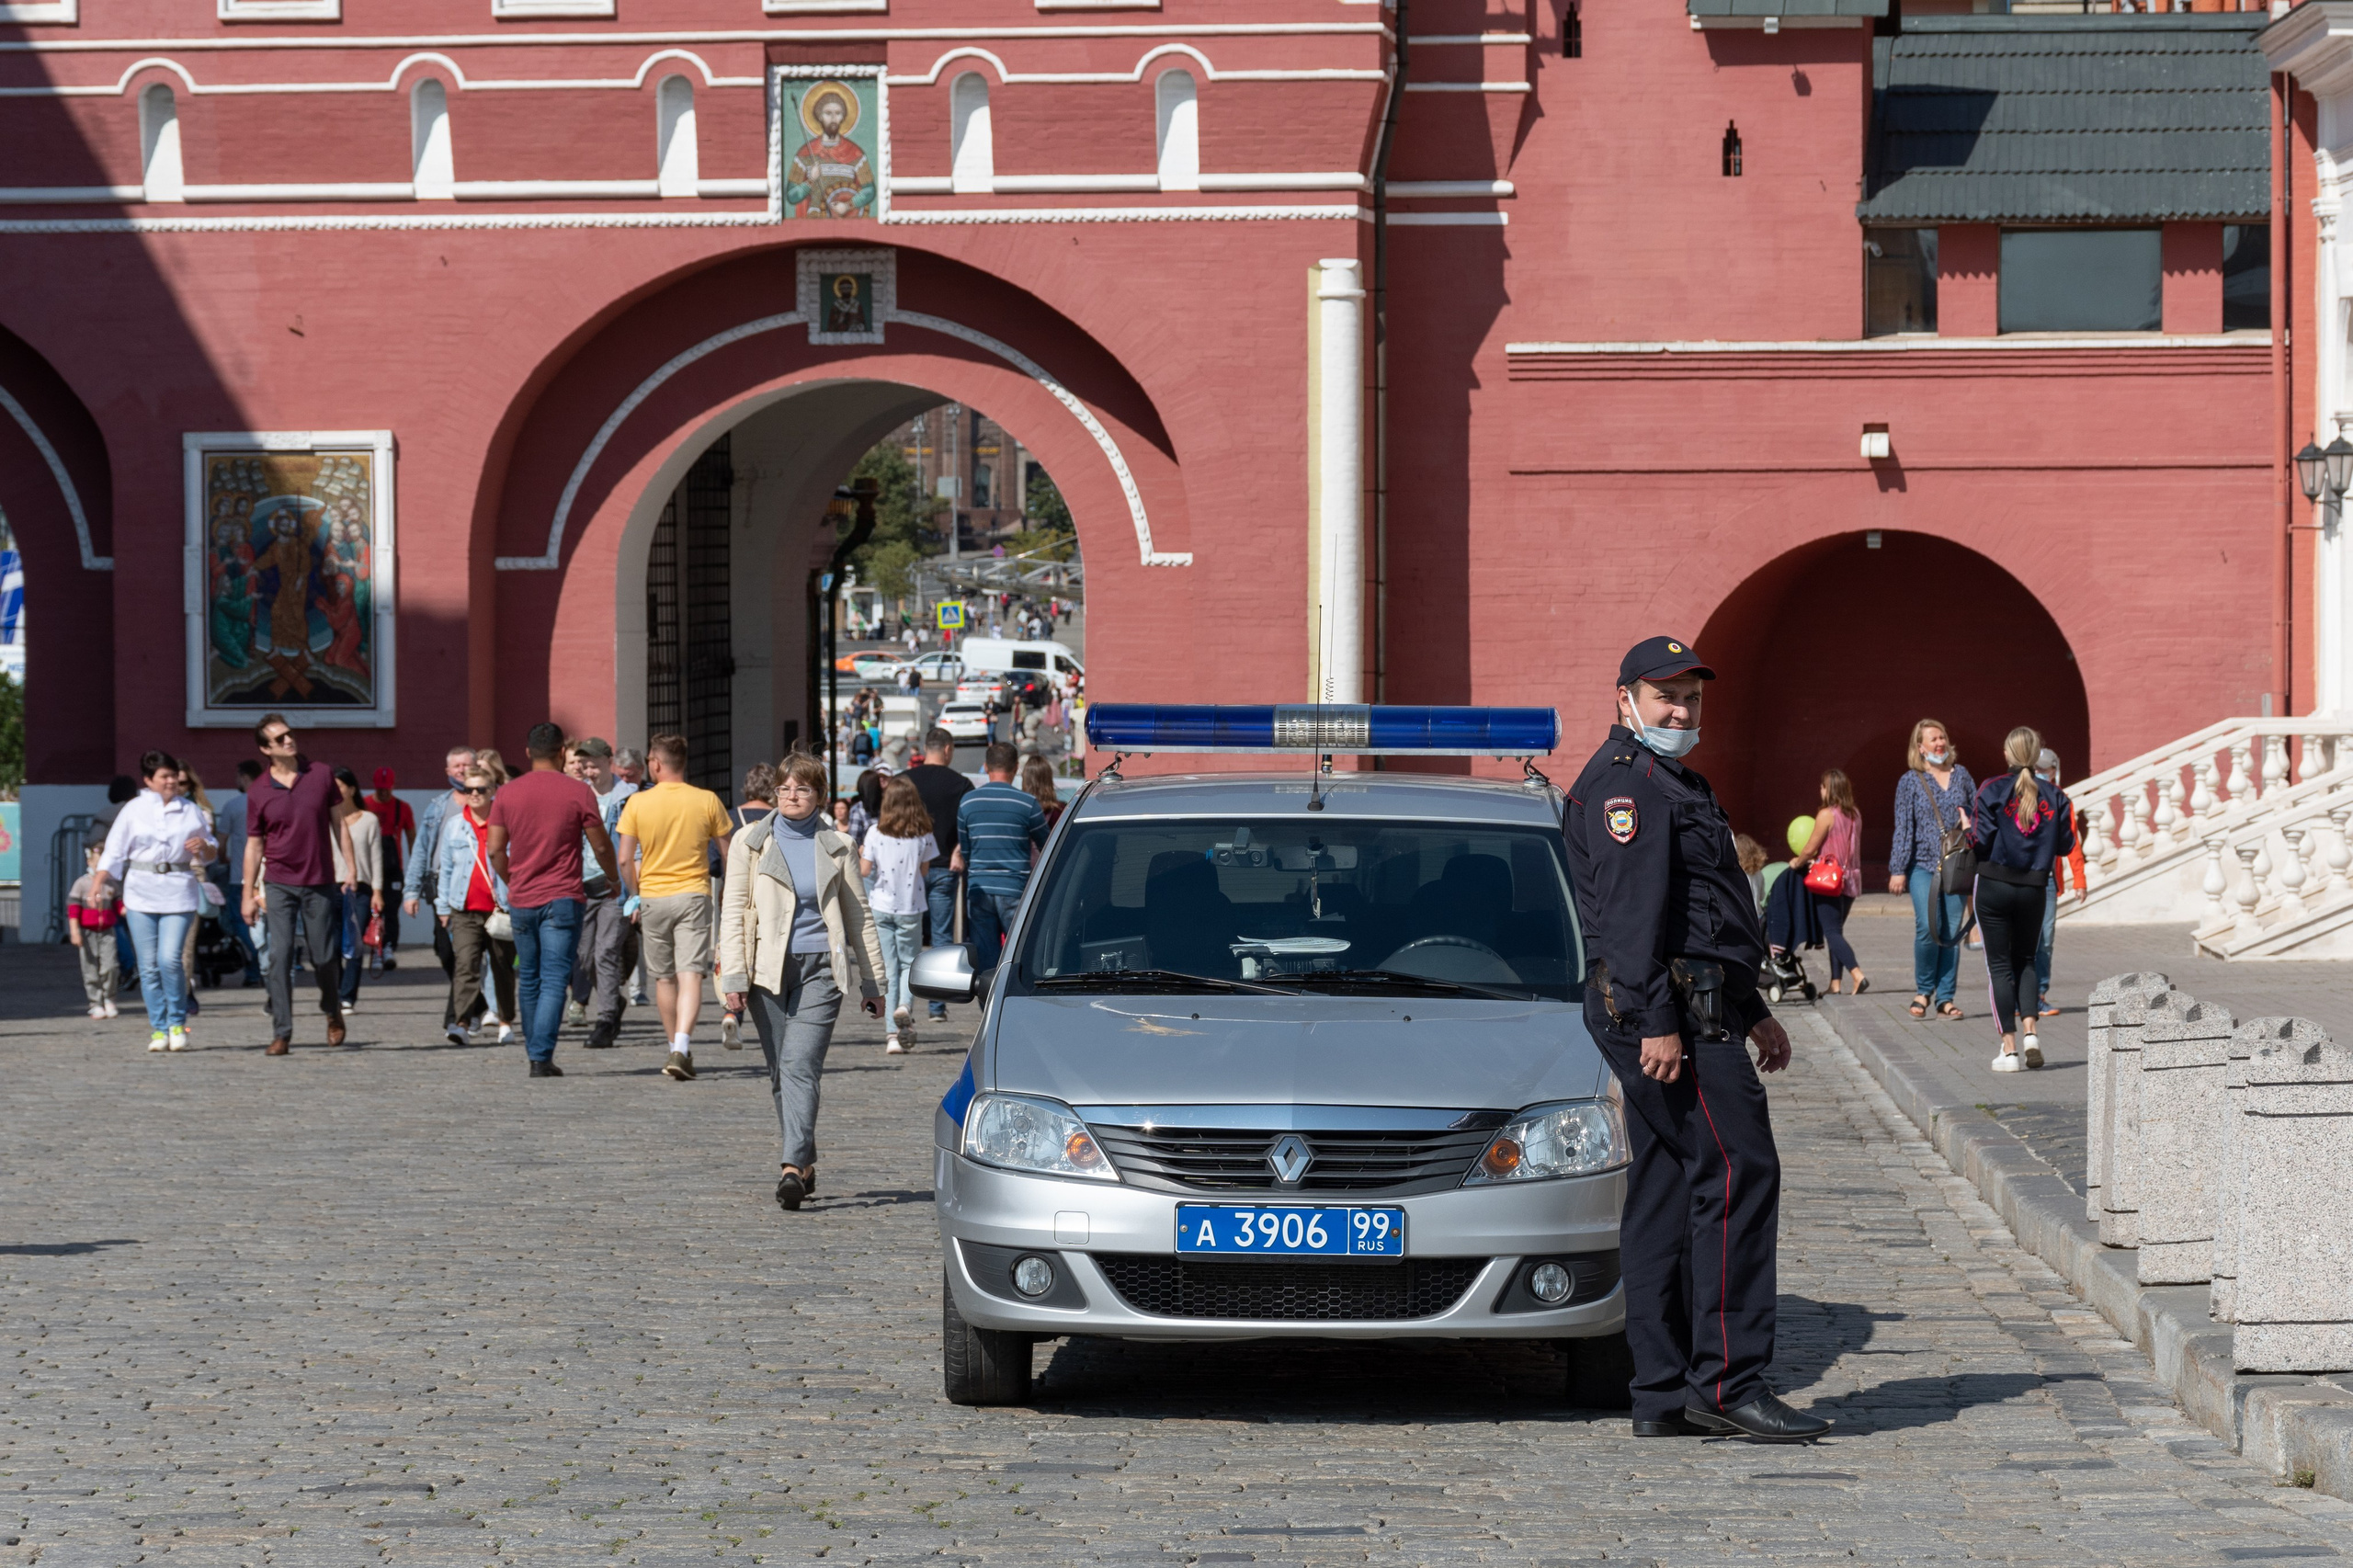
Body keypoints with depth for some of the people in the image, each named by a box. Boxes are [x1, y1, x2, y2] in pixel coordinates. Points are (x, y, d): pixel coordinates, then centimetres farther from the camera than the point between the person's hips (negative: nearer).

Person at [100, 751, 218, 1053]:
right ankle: (158, 1028, 7)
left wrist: (204, 846, -3)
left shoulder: (190, 810, 12)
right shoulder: (133, 810, 8)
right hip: (141, 892, 0)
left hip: (179, 891, 0)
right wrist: (98, 885, -8)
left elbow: (212, 851, 21)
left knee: (170, 959, -14)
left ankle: (177, 1023, 2)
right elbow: (114, 853, 6)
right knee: (149, 965, -1)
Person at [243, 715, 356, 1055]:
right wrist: (248, 893, 3)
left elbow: (338, 823, 7)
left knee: (325, 957, 5)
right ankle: (281, 1033, -6)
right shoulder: (259, 792, -1)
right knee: (280, 956, -9)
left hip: (320, 884, 1)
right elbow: (254, 845, 5)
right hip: (280, 884, -1)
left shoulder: (321, 775, 1)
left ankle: (333, 1011, 34)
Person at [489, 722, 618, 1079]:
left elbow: (495, 850, 3)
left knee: (529, 980, 15)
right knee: (554, 981, -5)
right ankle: (542, 1057, -16)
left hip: (521, 900, 3)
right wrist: (612, 877, 18)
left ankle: (534, 1054, 22)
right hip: (563, 900, -3)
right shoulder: (578, 792, -5)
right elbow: (601, 846, -1)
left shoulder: (507, 794, 3)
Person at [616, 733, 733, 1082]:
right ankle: (681, 1049, -25)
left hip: (653, 896, 1)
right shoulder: (707, 801, -2)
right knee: (690, 975, -7)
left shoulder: (637, 803, -3)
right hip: (693, 895, -1)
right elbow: (728, 853, 6)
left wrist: (635, 895, 11)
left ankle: (677, 1049, 25)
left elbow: (625, 860, -4)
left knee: (663, 977, 15)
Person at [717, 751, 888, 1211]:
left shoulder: (837, 848, 8)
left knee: (800, 1066, -15)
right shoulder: (750, 842, 7)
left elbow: (858, 915, 14)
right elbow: (733, 910, 3)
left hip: (820, 967, -2)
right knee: (780, 1072, 6)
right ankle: (805, 1164, 20)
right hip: (767, 970, 2)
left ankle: (793, 1169, -24)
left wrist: (872, 982, 13)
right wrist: (733, 975, -7)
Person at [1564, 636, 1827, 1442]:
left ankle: (1663, 1391, 9)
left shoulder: (1674, 785, 25)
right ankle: (1728, 1379, -15)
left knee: (1666, 1189, 8)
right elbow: (1629, 911, -19)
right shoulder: (1623, 780, -9)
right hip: (1668, 1011, -11)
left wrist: (1752, 1012, 31)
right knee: (1737, 1170, -13)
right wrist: (1657, 1022, -25)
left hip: (1694, 1013, 11)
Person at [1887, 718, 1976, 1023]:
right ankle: (1923, 990, 2)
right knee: (1928, 927, -16)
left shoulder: (1961, 775, 12)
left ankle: (1945, 998, 6)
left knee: (1952, 931, -1)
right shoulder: (1910, 781, 4)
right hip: (1923, 864, -3)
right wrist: (1898, 870, -4)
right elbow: (1903, 828, 1)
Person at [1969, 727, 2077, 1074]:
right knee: (2025, 960, 19)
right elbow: (2065, 845, 3)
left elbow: (1980, 841, -12)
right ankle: (2030, 1032, -2)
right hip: (2034, 888, 3)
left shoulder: (1992, 791, -8)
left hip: (1993, 886, -3)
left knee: (1999, 965, 5)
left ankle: (2010, 1048, 1)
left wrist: (1967, 827, 8)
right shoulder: (2053, 796, 1)